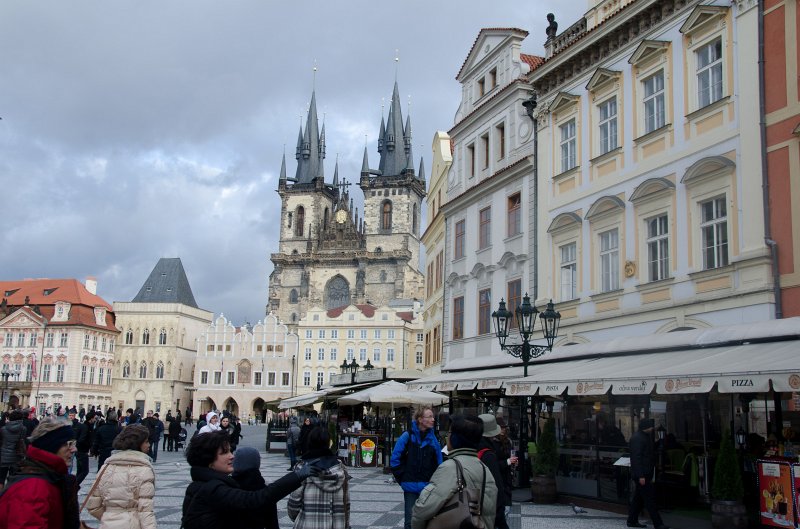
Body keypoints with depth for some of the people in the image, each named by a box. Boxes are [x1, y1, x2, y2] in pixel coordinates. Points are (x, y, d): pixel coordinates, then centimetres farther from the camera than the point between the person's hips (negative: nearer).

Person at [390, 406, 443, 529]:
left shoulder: (433, 439, 1)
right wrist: (403, 478, -2)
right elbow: (395, 459, -2)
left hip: (428, 487, 2)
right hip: (411, 487, -2)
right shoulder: (408, 436, -7)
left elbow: (438, 462, 7)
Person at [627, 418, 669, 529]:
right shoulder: (637, 438, -17)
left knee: (638, 498, 14)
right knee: (650, 499, -8)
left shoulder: (645, 437, 17)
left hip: (645, 474, 10)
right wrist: (640, 476, -25)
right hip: (641, 474, -10)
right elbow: (636, 458, -22)